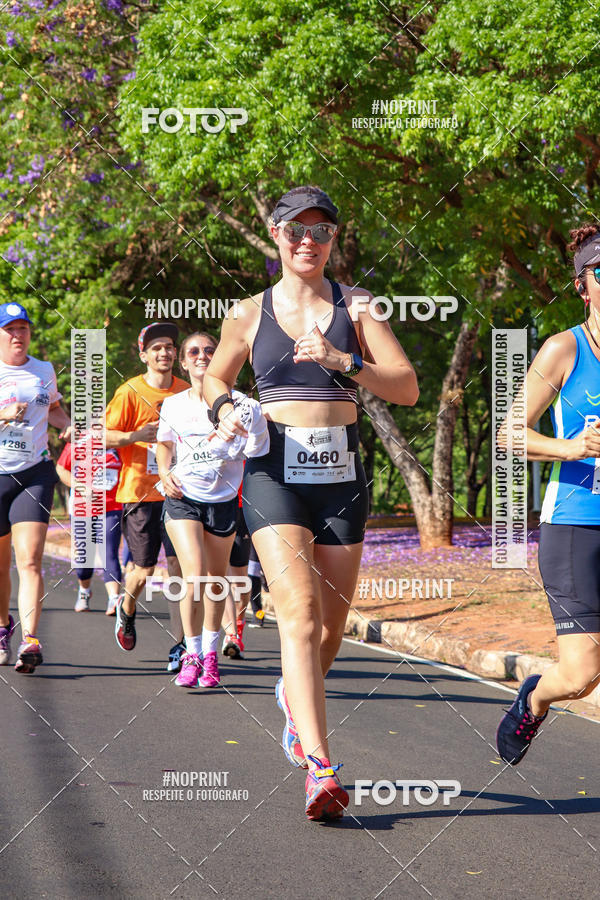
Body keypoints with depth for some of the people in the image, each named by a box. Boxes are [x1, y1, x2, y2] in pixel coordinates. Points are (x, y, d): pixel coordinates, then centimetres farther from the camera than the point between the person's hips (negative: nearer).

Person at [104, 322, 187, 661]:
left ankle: (180, 645, -5)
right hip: (139, 490, -2)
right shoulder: (130, 392, -4)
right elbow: (104, 436, -5)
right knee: (145, 570, 3)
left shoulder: (186, 392, 7)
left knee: (178, 563, -8)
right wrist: (136, 436, -21)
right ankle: (126, 609, 37)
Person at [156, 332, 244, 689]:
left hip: (224, 499, 0)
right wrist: (166, 472, 1)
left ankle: (211, 652, 28)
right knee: (194, 574, -17)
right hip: (183, 498, 0)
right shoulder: (173, 405, 5)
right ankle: (192, 655, -7)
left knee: (217, 578, 10)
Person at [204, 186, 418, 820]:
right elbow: (214, 376, 23)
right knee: (300, 612, -20)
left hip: (342, 479, 2)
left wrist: (342, 361, -16)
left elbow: (408, 388, -3)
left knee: (331, 627, 10)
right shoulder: (249, 314, 7)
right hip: (275, 475, -2)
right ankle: (319, 768, -28)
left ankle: (294, 695, 46)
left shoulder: (355, 309, 6)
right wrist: (224, 410, 1)